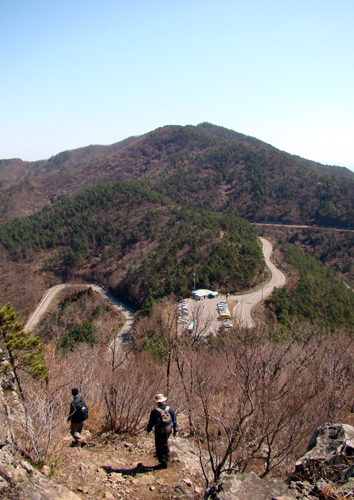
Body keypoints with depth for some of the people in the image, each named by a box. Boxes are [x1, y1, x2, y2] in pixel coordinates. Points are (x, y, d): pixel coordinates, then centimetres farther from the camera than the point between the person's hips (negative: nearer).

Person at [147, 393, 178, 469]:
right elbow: (174, 421, 2)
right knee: (165, 443, 29)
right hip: (168, 431, 4)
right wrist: (175, 430, 13)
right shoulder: (170, 409, -5)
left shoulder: (155, 411, -18)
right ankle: (167, 456, 36)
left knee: (159, 446, 12)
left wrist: (148, 429, 10)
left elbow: (151, 423, -9)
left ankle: (163, 463, 15)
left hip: (159, 432, -4)